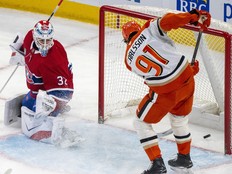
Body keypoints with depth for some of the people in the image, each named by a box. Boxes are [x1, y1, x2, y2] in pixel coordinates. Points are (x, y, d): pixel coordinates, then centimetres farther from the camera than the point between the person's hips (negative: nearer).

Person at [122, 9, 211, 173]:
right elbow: (168, 21, -21)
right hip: (187, 79, 3)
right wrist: (194, 16, -13)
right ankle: (184, 158, 40)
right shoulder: (148, 29, 0)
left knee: (142, 123, 15)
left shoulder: (129, 59, 8)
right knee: (179, 119, 28)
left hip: (165, 91, -3)